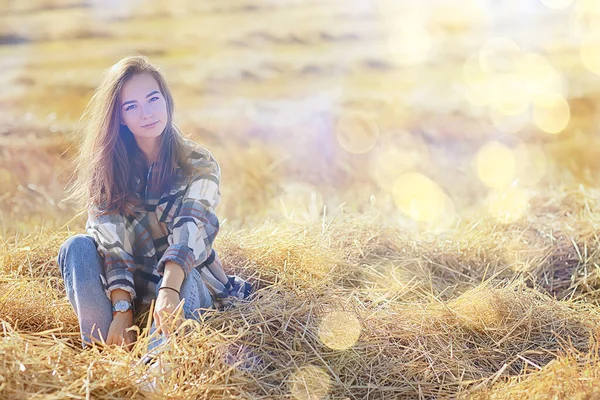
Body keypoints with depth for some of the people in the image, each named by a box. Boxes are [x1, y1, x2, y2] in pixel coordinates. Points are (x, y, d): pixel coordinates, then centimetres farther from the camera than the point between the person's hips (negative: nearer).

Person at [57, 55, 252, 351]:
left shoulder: (199, 164, -7)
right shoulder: (107, 166, -3)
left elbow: (189, 230, -24)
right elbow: (111, 241, -14)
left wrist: (169, 291, -43)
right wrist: (122, 309, -29)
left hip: (186, 283, -2)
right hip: (125, 285, 2)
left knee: (180, 278, -35)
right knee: (76, 247, -25)